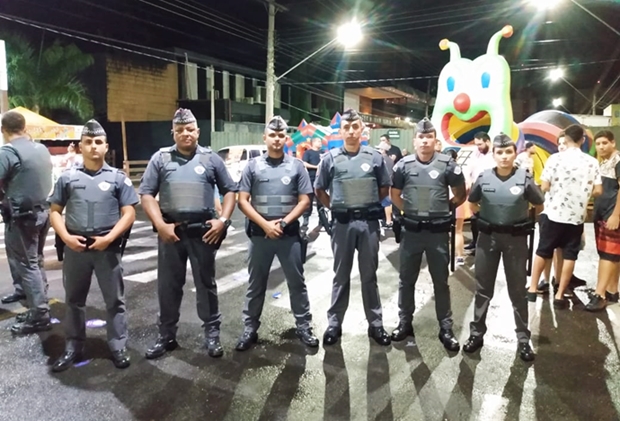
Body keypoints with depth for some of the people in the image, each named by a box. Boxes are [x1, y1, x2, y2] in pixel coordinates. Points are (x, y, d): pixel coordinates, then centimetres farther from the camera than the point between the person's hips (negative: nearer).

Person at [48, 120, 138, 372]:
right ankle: (73, 347, 26)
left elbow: (129, 213, -2)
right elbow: (55, 211, 8)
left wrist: (109, 238, -13)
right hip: (75, 247, 2)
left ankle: (118, 347, 16)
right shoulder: (68, 178, 7)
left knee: (114, 300, 5)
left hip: (108, 247, -2)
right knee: (74, 299, 12)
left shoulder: (118, 178, 2)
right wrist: (66, 237, -8)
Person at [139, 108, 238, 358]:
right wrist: (160, 225, -9)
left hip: (203, 231, -1)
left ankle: (212, 333, 21)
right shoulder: (160, 158, 5)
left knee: (206, 283, 9)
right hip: (170, 232, 1)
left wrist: (223, 220, -5)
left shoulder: (211, 158, 6)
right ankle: (166, 335, 25)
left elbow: (230, 191, 8)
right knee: (168, 285, 10)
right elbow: (146, 194, 3)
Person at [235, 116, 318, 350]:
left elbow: (304, 201, 1)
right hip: (259, 234, 0)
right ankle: (250, 329, 22)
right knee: (256, 284, 10)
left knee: (297, 282, 8)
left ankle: (303, 326, 21)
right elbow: (243, 201, -1)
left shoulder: (296, 166, 4)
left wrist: (284, 222, -11)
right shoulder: (253, 166, 4)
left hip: (290, 234, 0)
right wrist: (265, 224, -12)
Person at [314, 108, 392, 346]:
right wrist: (334, 207, 4)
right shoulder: (330, 158, 1)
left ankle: (375, 324, 22)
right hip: (342, 224, 0)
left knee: (369, 275, 11)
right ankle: (334, 324, 21)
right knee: (341, 276, 10)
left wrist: (369, 205, 6)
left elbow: (385, 188, 11)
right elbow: (319, 190, 9)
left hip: (369, 222, 0)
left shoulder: (375, 157, 2)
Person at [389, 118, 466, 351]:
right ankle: (405, 322, 27)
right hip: (411, 230, 1)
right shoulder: (403, 165, -2)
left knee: (440, 281, 9)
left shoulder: (448, 165, -5)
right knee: (406, 279, 11)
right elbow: (395, 195, 11)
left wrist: (444, 208, 3)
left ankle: (446, 328, 22)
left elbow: (461, 194, 7)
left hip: (438, 231, -1)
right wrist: (410, 210, 7)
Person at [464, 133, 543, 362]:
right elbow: (472, 203, 13)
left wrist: (520, 216, 7)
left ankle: (523, 339, 23)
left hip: (516, 238, -1)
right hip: (488, 237, 2)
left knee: (517, 290, 9)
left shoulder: (524, 178, -8)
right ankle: (477, 333, 23)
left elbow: (539, 204, 6)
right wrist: (487, 216, 6)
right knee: (483, 289, 10)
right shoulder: (484, 177, -3)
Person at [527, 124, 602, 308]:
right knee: (569, 255, 8)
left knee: (542, 251, 11)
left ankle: (533, 289, 18)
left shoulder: (555, 158, -9)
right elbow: (598, 191, -2)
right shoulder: (592, 162, -1)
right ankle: (559, 296, 11)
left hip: (553, 213, -1)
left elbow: (544, 187, -12)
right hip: (576, 215, 1)